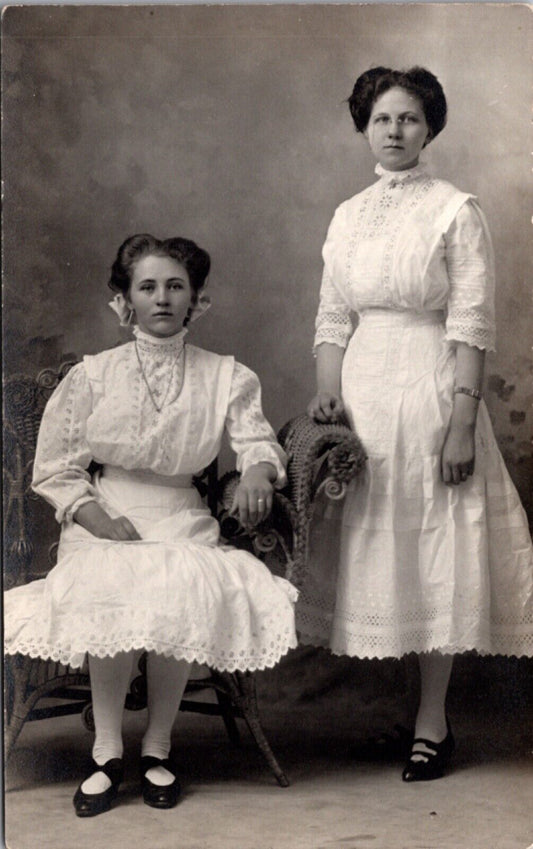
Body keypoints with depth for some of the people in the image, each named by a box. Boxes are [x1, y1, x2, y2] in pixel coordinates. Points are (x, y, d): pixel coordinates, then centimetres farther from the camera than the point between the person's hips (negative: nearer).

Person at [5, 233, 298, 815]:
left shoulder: (225, 377, 7)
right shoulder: (92, 376, 3)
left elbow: (257, 439, -4)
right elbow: (54, 469, 4)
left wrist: (258, 471, -29)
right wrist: (98, 518, -13)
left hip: (183, 521, 1)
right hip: (103, 519, -1)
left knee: (182, 598, -30)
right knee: (107, 597, -32)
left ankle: (156, 747, -8)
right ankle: (107, 751, -13)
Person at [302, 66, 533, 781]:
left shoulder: (456, 210, -4)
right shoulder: (348, 216, 11)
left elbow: (473, 326, -9)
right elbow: (332, 319, 12)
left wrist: (462, 423, -15)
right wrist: (327, 393, -3)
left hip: (428, 386, -5)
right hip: (362, 390, 5)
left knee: (434, 548, -1)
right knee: (372, 545, 8)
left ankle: (432, 720, 9)